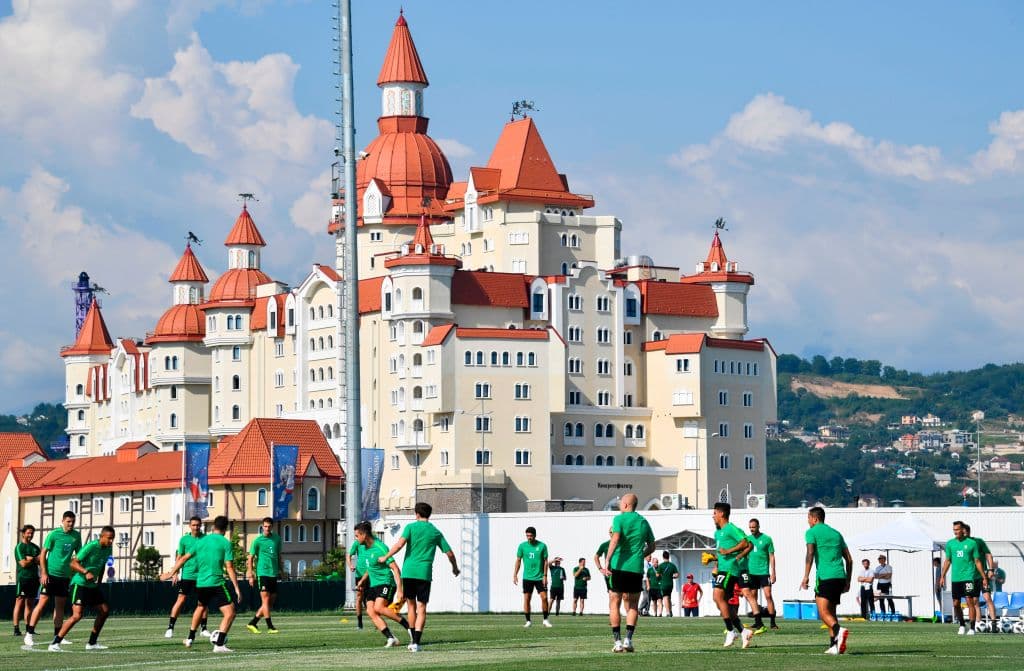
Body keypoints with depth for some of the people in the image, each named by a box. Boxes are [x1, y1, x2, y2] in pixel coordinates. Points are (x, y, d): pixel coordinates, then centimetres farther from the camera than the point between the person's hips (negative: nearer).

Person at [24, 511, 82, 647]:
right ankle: (29, 633, -8)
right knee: (43, 602, -9)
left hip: (65, 575, 5)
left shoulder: (76, 536, 7)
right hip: (51, 574, -5)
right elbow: (43, 553, -6)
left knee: (60, 605, 9)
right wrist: (43, 573, -12)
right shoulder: (54, 534, -7)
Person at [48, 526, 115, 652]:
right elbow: (74, 563, -21)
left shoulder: (108, 549, 5)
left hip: (92, 585, 9)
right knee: (77, 615, -19)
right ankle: (55, 643, -15)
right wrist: (86, 572, -35)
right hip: (80, 584, -9)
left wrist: (99, 583, 20)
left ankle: (92, 643, 20)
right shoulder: (91, 547, -19)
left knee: (104, 611, 9)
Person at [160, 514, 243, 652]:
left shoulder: (201, 541, 11)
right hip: (216, 583, -6)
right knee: (229, 613, -6)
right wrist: (236, 588, -8)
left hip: (200, 583, 6)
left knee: (201, 607, 32)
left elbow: (184, 558, 15)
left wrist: (171, 573, 26)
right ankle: (219, 644, -20)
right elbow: (229, 567, -9)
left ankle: (190, 638, 37)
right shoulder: (226, 543, -3)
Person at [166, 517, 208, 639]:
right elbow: (180, 557, 5)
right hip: (187, 575, -2)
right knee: (181, 600, -6)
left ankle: (204, 628, 15)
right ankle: (170, 628, -5)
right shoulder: (184, 540, 2)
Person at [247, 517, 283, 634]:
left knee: (271, 601, 5)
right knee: (266, 600, -9)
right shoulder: (257, 541, -4)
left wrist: (280, 569, 18)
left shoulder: (277, 539, 10)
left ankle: (252, 623, 12)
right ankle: (270, 626, -7)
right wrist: (250, 575, -6)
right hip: (262, 573, -6)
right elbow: (250, 558, -1)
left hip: (274, 574, 6)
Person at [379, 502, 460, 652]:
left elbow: (399, 544, -12)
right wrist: (455, 568, 28)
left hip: (408, 571, 0)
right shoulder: (436, 532, 9)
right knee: (421, 608, -1)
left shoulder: (411, 527, 3)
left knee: (411, 605, 15)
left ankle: (414, 640, 20)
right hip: (425, 572, 0)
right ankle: (416, 642, -12)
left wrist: (385, 558, -2)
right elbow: (449, 553, 10)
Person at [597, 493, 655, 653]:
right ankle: (628, 639, -5)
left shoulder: (620, 519, -2)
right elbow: (651, 547, 18)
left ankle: (618, 642, -2)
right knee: (633, 606, 10)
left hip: (619, 567, -4)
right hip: (637, 568, 4)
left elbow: (615, 539, -16)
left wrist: (607, 562, -19)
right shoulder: (644, 522, 13)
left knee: (614, 604, 5)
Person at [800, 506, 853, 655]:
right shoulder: (836, 533, 22)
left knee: (823, 612, -10)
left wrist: (806, 576, -15)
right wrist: (848, 581, 24)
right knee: (831, 611, 15)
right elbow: (849, 559, 21)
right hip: (840, 576, 6)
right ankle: (834, 645, 6)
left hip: (825, 577, -6)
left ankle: (839, 630, -38)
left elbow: (810, 554, -12)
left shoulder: (811, 532, 3)